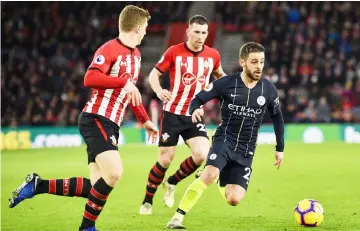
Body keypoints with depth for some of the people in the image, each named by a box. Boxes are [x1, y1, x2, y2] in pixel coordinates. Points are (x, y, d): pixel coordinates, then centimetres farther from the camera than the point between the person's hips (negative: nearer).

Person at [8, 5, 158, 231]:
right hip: (96, 119, -9)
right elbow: (90, 78, -26)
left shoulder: (136, 55, 17)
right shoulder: (109, 49, -12)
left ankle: (37, 185, 11)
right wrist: (124, 81, -27)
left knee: (96, 186, 1)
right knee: (114, 173, -24)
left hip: (110, 125, 9)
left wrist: (146, 121, 28)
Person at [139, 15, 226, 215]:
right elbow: (154, 74, -1)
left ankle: (172, 183, 11)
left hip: (195, 115, 3)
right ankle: (147, 201, 19)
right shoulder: (174, 52, -7)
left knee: (202, 155, -17)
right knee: (165, 160, -1)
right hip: (173, 113, -3)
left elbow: (219, 74, 23)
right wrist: (159, 91, -21)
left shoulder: (213, 55, 2)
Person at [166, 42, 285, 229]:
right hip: (224, 140, -3)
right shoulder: (226, 83, -10)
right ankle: (177, 218, -25)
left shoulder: (268, 89, -2)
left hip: (246, 150, 3)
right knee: (210, 174, -34)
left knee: (234, 200, -8)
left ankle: (223, 183, 32)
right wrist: (195, 110, -29)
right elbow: (198, 99, -5)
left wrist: (280, 148, 14)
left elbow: (277, 117, 14)